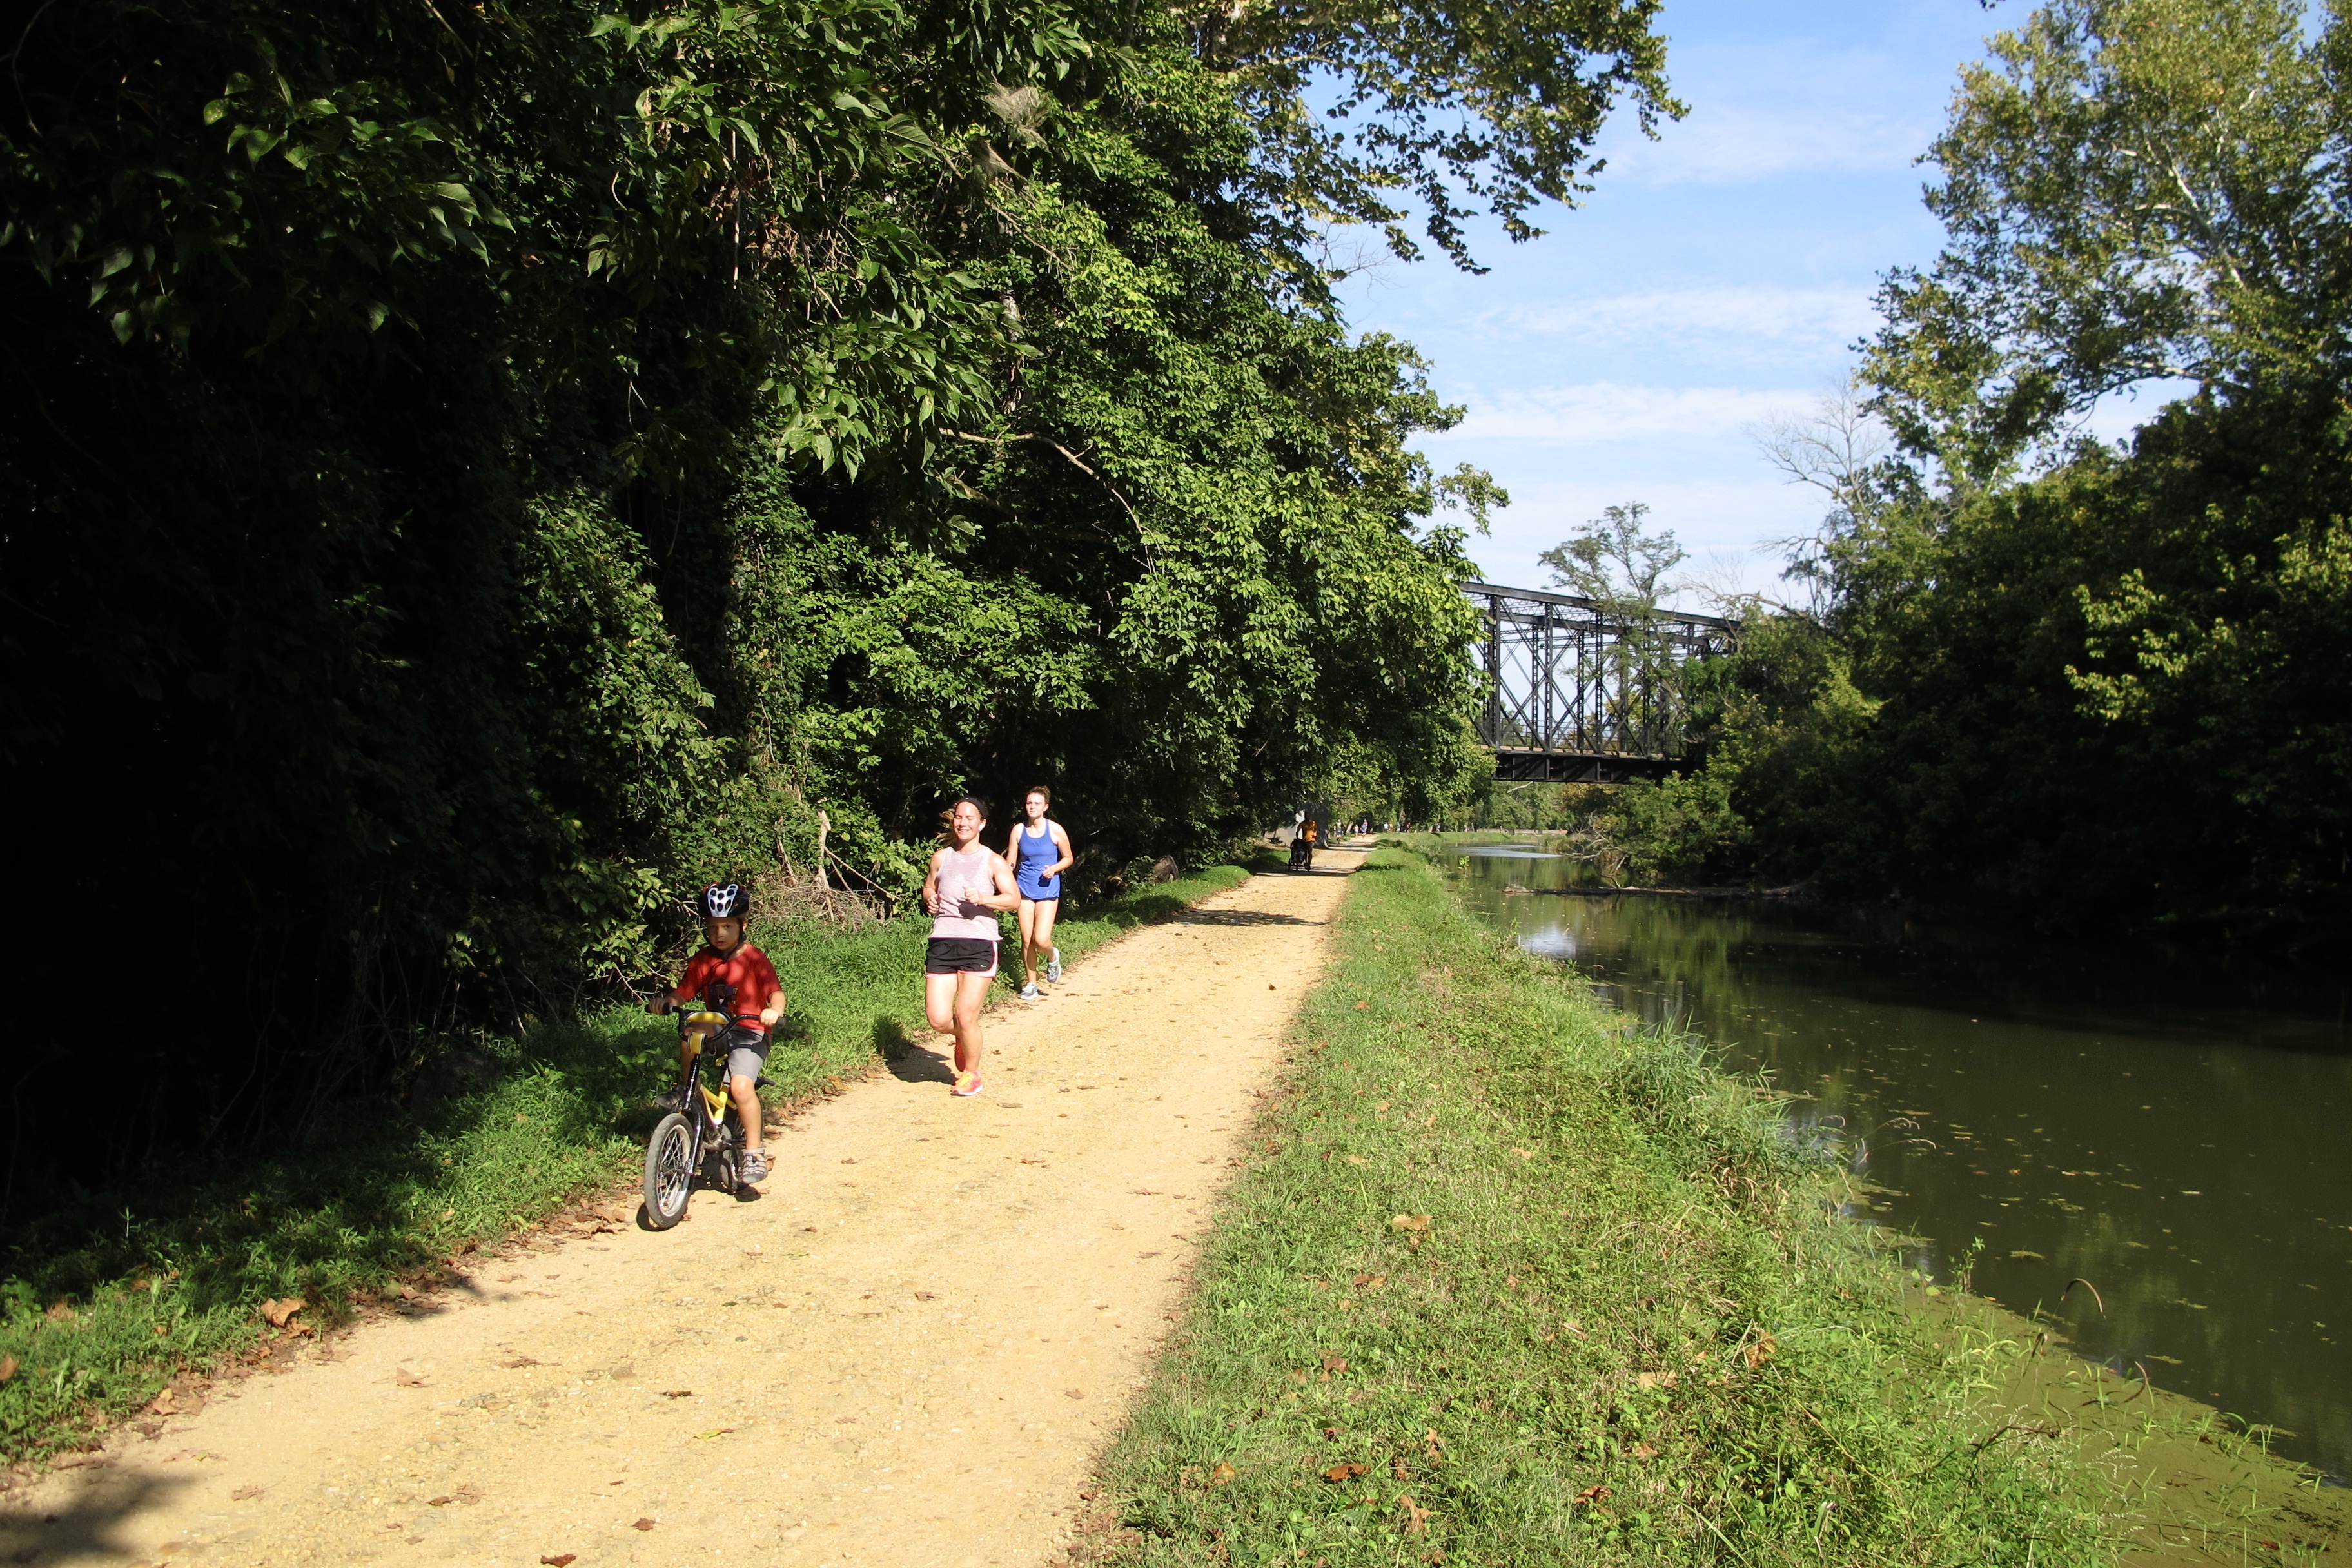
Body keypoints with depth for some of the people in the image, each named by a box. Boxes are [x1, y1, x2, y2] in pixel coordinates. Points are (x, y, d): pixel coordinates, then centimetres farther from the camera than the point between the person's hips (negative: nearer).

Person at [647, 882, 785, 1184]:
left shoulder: (754, 959, -6)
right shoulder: (703, 961, 6)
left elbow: (775, 992, -14)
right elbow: (683, 993, 2)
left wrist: (774, 1010, -35)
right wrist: (665, 1002, -20)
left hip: (748, 1033, -5)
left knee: (741, 1085, -25)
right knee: (686, 1039, -26)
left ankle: (755, 1153, -11)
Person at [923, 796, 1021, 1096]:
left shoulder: (993, 861, 3)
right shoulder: (941, 857, 13)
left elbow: (1014, 899, -1)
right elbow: (928, 886, 28)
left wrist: (983, 899, -18)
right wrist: (929, 898, 4)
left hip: (979, 944, -3)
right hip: (942, 942, 3)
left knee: (966, 1017, -7)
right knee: (938, 1019, -4)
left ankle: (971, 1074, 17)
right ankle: (963, 1037, 32)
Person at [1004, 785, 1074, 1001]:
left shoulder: (1055, 830, -7)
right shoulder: (1019, 830, -1)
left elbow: (1068, 858, 5)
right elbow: (1010, 862, 5)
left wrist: (1054, 868, -14)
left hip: (1048, 890, -2)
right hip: (1025, 889, 2)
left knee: (1041, 940, -13)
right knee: (1027, 941, 4)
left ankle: (1053, 957, 23)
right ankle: (1030, 984, 19)